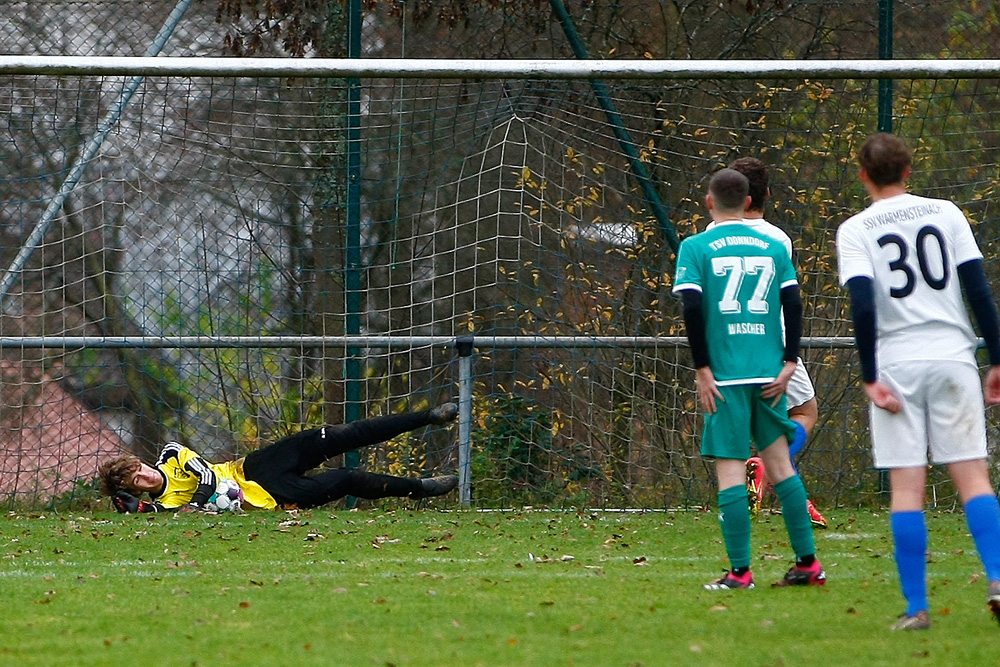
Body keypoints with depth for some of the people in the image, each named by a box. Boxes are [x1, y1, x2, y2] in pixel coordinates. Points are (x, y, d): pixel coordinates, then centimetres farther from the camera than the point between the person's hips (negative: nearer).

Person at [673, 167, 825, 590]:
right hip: (769, 373, 4)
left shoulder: (696, 248, 0)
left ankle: (739, 571, -5)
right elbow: (793, 304, 3)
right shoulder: (773, 248, 10)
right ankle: (808, 563, 11)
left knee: (730, 470, -2)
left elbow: (692, 309, -9)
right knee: (779, 463, 12)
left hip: (725, 376, -4)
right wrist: (788, 363, 4)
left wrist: (702, 370, -6)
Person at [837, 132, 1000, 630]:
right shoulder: (945, 214, 7)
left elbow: (862, 305, -10)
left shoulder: (855, 231, 1)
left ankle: (916, 606, -3)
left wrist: (870, 378, -8)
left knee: (906, 486, 0)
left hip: (896, 364, -1)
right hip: (953, 356, 1)